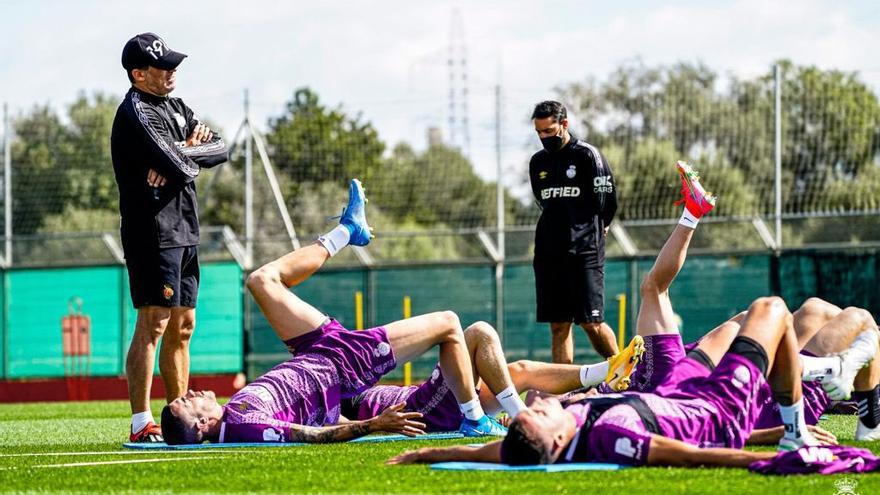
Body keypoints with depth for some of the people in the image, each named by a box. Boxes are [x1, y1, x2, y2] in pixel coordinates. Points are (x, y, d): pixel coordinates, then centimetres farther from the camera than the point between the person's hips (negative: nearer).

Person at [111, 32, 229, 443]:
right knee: (153, 323, -13)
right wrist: (189, 154, 1)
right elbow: (178, 166, -22)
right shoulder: (135, 113, -12)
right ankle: (141, 424, -16)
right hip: (153, 232, -9)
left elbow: (221, 149, 9)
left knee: (183, 326, 12)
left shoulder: (175, 108, 18)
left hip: (184, 232, 9)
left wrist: (181, 153, -9)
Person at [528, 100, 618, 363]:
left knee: (591, 323, -9)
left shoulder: (587, 155, -4)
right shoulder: (538, 162, 14)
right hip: (548, 252, 6)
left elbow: (606, 202, -2)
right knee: (558, 326, 2)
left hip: (584, 252, -6)